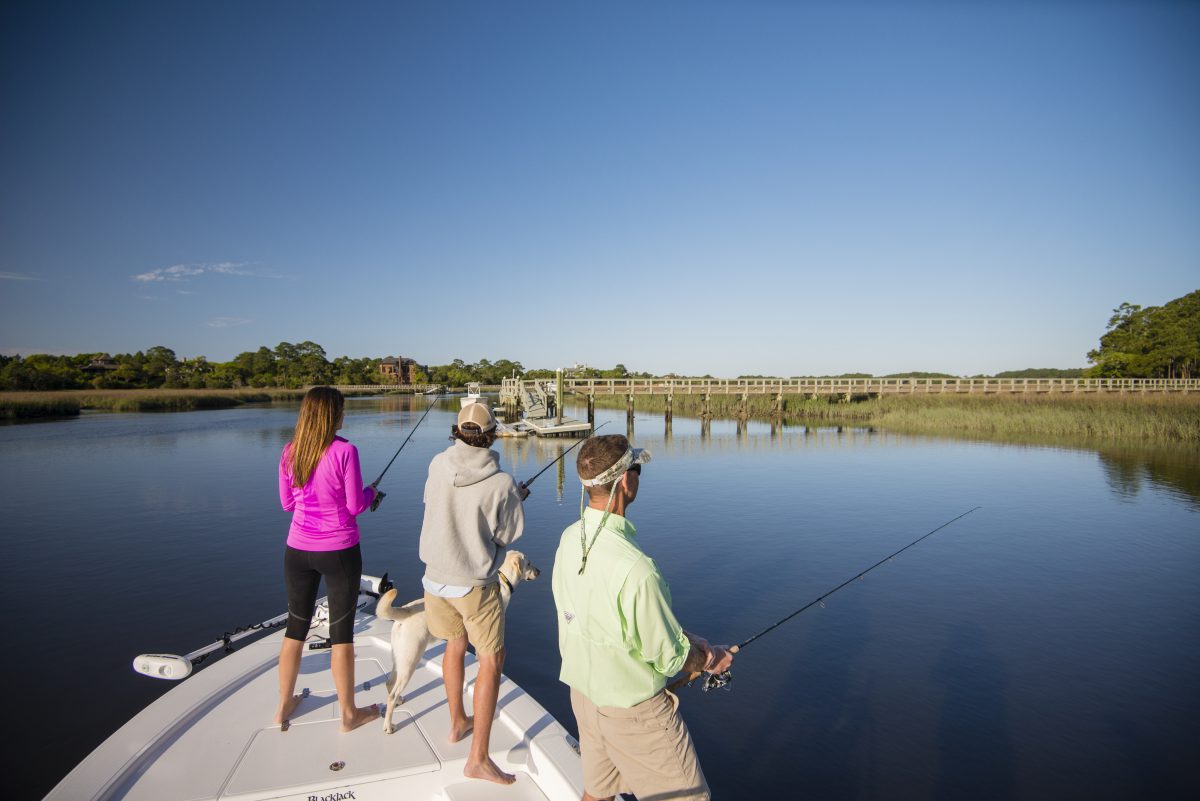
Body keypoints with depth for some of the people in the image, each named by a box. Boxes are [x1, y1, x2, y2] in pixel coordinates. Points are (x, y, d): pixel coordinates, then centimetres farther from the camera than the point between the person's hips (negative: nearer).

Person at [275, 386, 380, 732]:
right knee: (342, 631, 7)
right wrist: (371, 492, 7)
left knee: (296, 626, 20)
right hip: (339, 551, -5)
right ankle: (348, 713, 21)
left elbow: (286, 503, 9)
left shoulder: (289, 452, 0)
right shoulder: (344, 451, -16)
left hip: (298, 550, 5)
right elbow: (355, 506, -13)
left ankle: (284, 704, 35)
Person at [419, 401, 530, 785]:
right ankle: (478, 758, 9)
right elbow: (508, 535, -8)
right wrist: (517, 500, 9)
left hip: (436, 576, 6)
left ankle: (458, 723, 43)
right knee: (491, 661, 7)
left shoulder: (438, 465, -8)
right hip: (475, 584, -5)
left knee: (455, 644, 25)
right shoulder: (502, 484, -20)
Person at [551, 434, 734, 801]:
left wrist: (683, 638, 5)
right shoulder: (633, 567, -34)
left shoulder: (569, 539, -8)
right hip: (632, 708, -7)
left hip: (583, 690, 7)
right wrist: (709, 660, 1)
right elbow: (668, 658, -20)